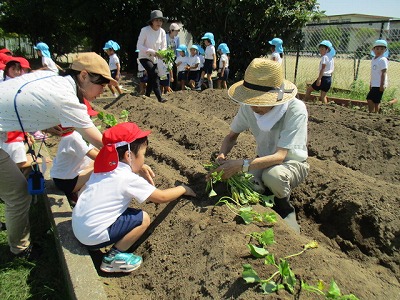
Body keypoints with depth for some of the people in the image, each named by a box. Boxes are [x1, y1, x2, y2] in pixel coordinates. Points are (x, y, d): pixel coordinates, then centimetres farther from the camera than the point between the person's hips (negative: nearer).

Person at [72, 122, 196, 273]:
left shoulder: (104, 168, 3)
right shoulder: (129, 179, -18)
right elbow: (162, 197, -11)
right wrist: (182, 189, 8)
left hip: (76, 227, 8)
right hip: (93, 236, -8)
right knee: (143, 218, -4)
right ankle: (113, 258, 4)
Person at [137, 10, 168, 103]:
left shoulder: (162, 31, -6)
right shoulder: (145, 30, -19)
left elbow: (164, 46, -1)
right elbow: (139, 46, -21)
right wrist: (153, 52, -31)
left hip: (154, 58, 5)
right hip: (144, 57, -5)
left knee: (151, 79, 11)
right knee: (154, 73, -26)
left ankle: (147, 97, 28)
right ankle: (159, 97, -29)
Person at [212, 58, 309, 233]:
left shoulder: (296, 110, -29)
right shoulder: (248, 107, -17)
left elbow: (279, 156, -33)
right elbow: (232, 136, -2)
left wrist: (243, 165, -44)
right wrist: (222, 154, -24)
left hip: (292, 162, -3)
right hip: (264, 160, 3)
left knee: (273, 175, -37)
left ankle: (286, 211, -3)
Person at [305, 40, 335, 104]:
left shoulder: (324, 57, -12)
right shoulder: (331, 58, 15)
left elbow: (323, 68, -21)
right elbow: (332, 70, 17)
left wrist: (319, 79, -26)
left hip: (324, 77, -9)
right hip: (329, 78, 9)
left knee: (309, 89, 4)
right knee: (323, 96, 12)